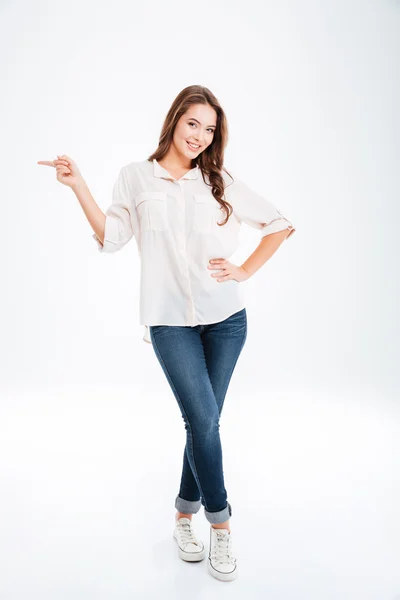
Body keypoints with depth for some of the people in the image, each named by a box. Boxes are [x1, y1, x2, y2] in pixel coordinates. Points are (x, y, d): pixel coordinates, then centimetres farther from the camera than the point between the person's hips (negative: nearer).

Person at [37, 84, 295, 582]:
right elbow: (110, 238, -1)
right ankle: (220, 524, 15)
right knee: (203, 419, -9)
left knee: (204, 420, 9)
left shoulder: (221, 182, 7)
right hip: (170, 321, -2)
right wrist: (78, 186, -7)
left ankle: (184, 513, 31)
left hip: (225, 318, 2)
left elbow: (280, 225, 12)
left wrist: (245, 270, 3)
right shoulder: (136, 177, 6)